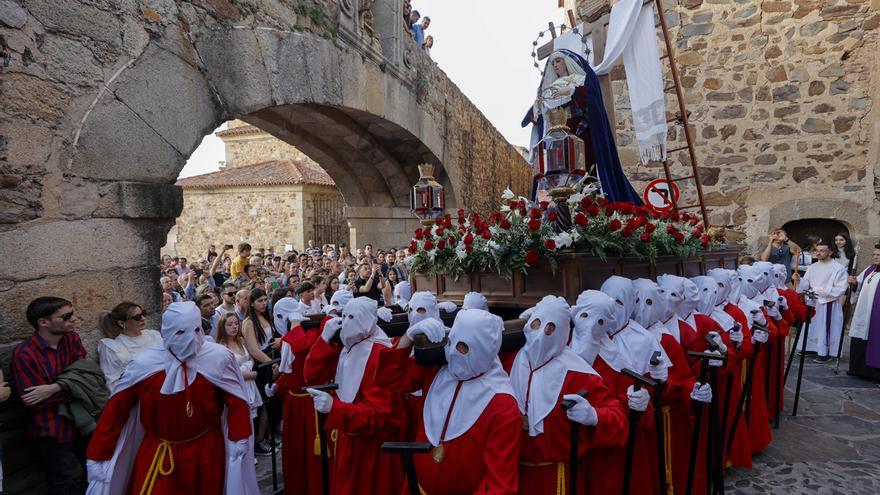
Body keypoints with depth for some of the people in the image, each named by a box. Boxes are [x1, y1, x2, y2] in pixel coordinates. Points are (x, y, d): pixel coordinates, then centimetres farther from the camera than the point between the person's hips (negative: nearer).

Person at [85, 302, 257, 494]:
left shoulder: (219, 358, -15)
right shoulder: (144, 366, -15)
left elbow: (236, 401, -7)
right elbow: (115, 411, -8)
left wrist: (239, 439, -9)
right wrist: (98, 457, -6)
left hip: (207, 450, 1)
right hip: (159, 453, -1)